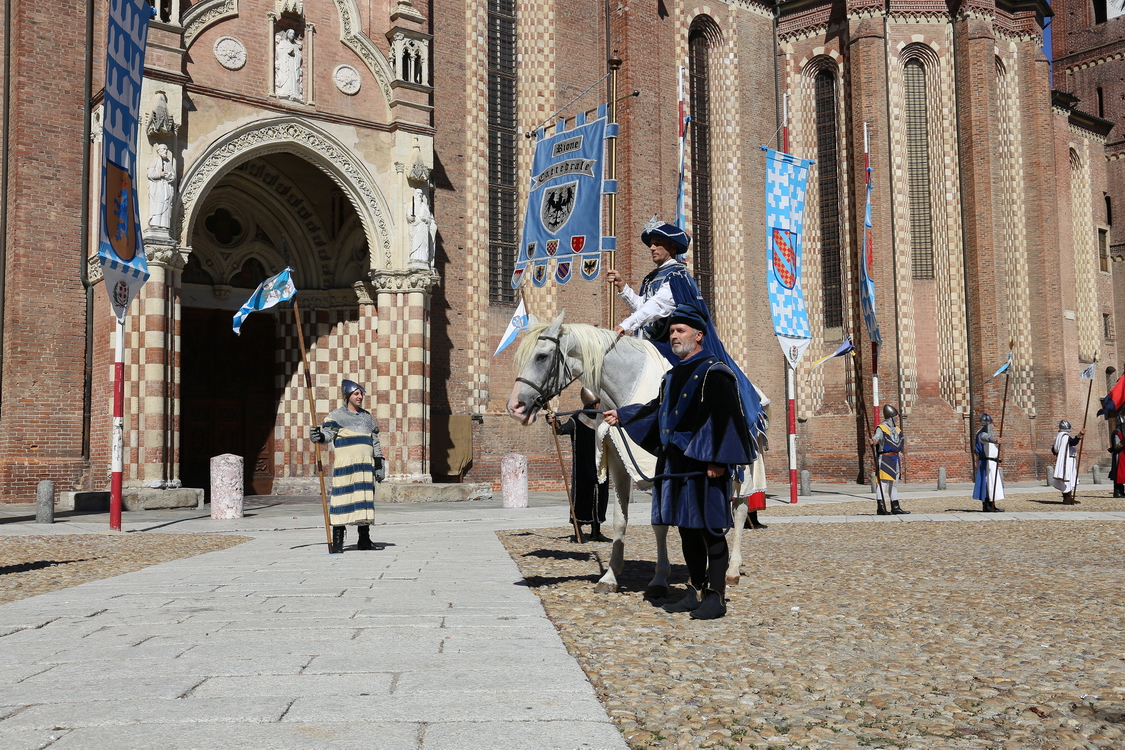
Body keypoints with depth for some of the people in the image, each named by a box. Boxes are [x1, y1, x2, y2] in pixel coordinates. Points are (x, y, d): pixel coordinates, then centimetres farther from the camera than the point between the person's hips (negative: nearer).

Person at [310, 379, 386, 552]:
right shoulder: (336, 416, 3)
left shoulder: (368, 417, 19)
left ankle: (364, 540, 11)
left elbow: (375, 442, 20)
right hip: (344, 464, -5)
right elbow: (328, 433, -11)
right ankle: (337, 541, -5)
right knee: (342, 497, -9)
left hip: (365, 466, 5)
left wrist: (379, 465, 14)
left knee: (365, 499, 5)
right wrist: (318, 436, -34)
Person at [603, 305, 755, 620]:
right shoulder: (672, 376, 16)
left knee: (710, 530, -3)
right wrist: (622, 416, 27)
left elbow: (725, 419, -15)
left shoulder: (714, 372, -8)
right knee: (687, 530, 12)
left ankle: (716, 596, 4)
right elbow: (658, 410, 29)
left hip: (703, 466, -8)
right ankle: (697, 592, 21)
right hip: (674, 464, 8)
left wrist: (716, 460, -21)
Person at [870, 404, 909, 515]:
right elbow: (877, 436, -31)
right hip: (885, 459, -9)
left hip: (895, 460, 9)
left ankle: (895, 507, 20)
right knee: (883, 482, -11)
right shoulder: (881, 428, -11)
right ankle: (880, 508, -12)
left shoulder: (897, 429, 16)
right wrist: (873, 440, -52)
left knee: (894, 483, 13)